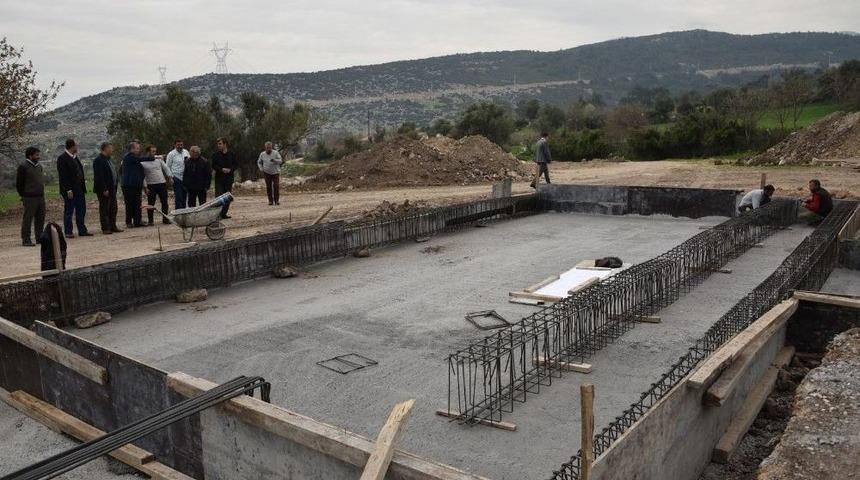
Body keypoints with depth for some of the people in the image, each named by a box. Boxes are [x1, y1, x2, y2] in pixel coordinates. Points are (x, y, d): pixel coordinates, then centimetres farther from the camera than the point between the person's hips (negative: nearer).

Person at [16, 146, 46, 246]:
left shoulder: (39, 166, 14)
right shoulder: (23, 166, -8)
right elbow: (19, 183, -7)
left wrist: (41, 192, 14)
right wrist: (23, 195, -6)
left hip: (40, 197, 7)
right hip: (29, 198, -7)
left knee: (40, 218, 11)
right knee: (27, 219, -3)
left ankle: (39, 237, 21)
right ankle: (25, 240, 1)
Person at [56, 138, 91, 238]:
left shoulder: (75, 157, 15)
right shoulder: (62, 158, -10)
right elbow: (63, 176, -15)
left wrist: (83, 185, 12)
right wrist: (68, 190, -20)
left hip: (79, 189, 8)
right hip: (70, 190, -8)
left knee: (81, 211, 10)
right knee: (69, 211, 0)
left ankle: (82, 230, 16)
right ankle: (68, 232, 7)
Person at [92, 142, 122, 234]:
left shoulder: (108, 159, 16)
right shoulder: (98, 160, -14)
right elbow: (99, 177, -19)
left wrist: (116, 183, 13)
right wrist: (104, 189, -22)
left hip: (112, 188, 9)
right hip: (104, 190, -9)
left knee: (113, 209, 12)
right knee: (104, 209, -3)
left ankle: (113, 226, 20)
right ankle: (105, 228, 0)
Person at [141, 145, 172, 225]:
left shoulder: (159, 159, 3)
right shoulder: (143, 163, -6)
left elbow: (165, 168, 10)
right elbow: (142, 176, -5)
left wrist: (169, 176, -1)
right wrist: (145, 187, -9)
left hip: (162, 183, 3)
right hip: (151, 185, -3)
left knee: (164, 202, 6)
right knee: (151, 204, 2)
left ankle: (165, 219, 16)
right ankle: (150, 221, 10)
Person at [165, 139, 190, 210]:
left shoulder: (186, 152, 8)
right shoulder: (171, 154, -4)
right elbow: (168, 167, -1)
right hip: (177, 178, -5)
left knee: (184, 196, 11)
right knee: (178, 197, -8)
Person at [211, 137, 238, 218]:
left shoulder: (232, 154, 3)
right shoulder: (216, 155, 1)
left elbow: (236, 164, 4)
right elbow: (213, 166, 0)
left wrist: (230, 169, -14)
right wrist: (222, 169, -16)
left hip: (229, 179, 2)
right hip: (219, 179, -2)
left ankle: (224, 213, 15)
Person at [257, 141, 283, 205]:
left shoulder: (275, 153, -1)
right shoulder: (262, 154, 6)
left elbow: (280, 161, -9)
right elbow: (259, 162, 18)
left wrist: (275, 160, -28)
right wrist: (261, 169, 2)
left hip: (275, 172, -2)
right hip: (267, 173, 2)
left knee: (276, 186, -8)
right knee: (269, 187, 0)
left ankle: (276, 200, 0)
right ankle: (270, 200, 5)